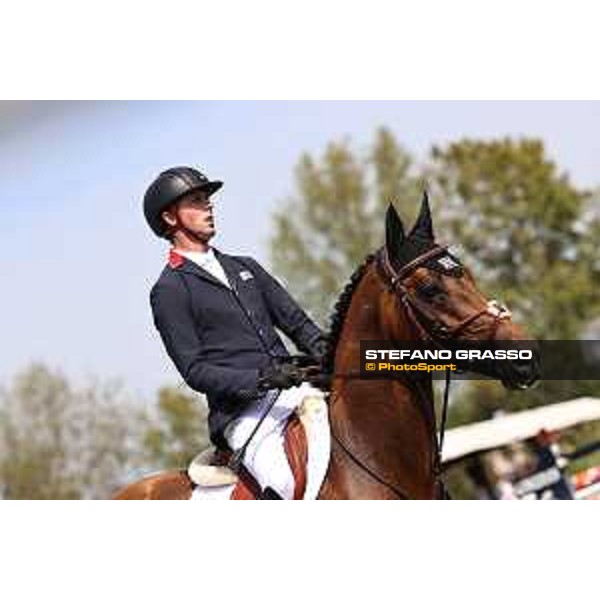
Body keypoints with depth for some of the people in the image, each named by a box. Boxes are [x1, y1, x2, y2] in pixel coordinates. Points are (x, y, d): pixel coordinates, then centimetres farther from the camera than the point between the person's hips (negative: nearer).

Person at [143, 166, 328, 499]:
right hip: (242, 414, -6)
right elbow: (195, 371, -5)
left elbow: (296, 321, 19)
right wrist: (261, 379, -18)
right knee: (289, 488, -29)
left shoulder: (245, 267, 24)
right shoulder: (169, 291, 3)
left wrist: (328, 353, -2)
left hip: (297, 392, 6)